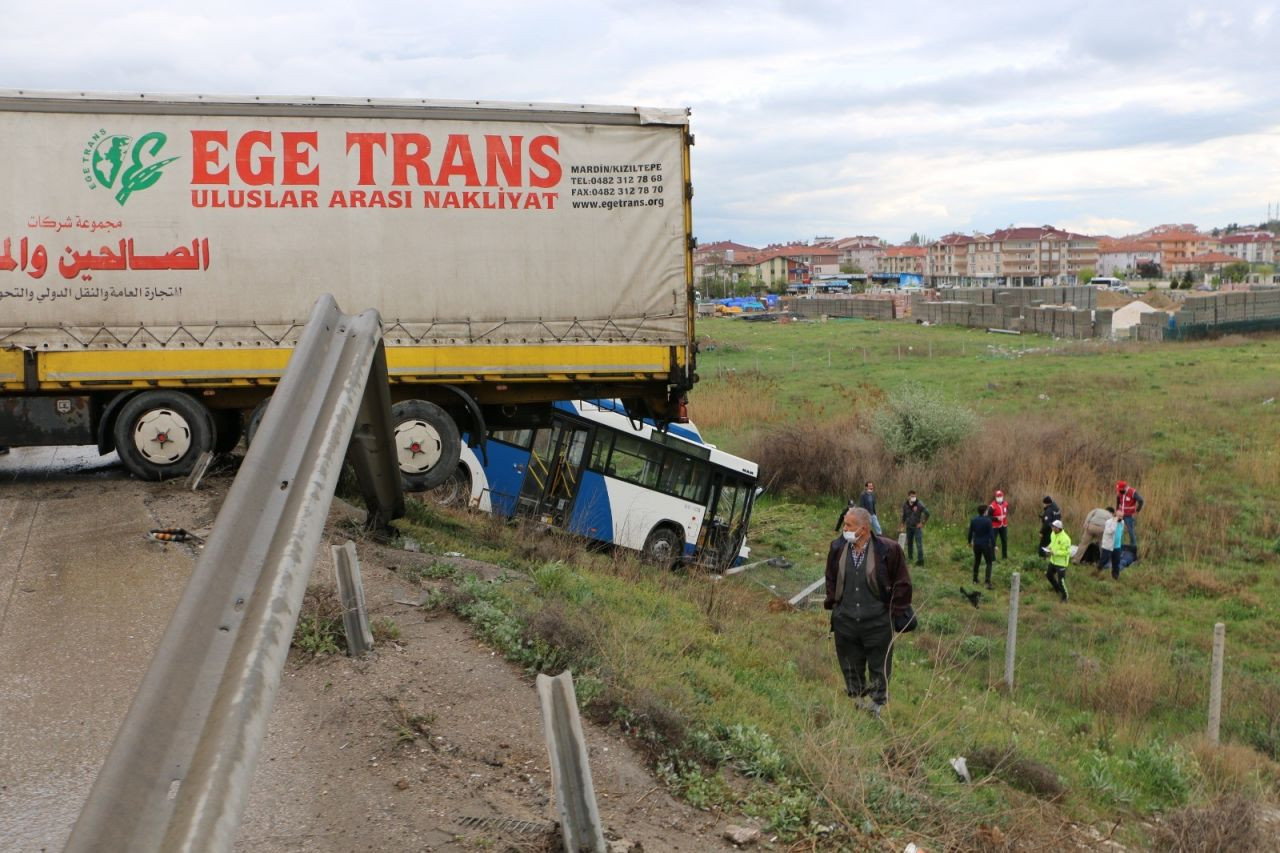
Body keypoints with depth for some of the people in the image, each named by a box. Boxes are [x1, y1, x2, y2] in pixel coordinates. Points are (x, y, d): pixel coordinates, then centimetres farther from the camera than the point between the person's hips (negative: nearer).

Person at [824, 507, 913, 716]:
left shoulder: (887, 550, -14)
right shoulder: (838, 548, -2)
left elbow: (902, 583, -3)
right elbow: (831, 579, 15)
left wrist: (893, 610, -3)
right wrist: (832, 603, 10)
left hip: (877, 623, -3)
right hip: (845, 621, 4)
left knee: (879, 670, 9)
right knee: (851, 669, 15)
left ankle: (876, 708, 25)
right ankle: (856, 702, 32)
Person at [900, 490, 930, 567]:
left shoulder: (919, 504, -14)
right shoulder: (905, 505, 1)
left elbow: (927, 513, -12)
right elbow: (904, 515, 16)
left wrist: (922, 523, -9)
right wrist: (903, 524, 13)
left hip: (917, 527, -5)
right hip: (909, 527, 5)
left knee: (919, 544, -10)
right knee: (909, 543, 17)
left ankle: (920, 560, -10)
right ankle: (909, 557, 33)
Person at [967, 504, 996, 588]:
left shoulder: (973, 520, -2)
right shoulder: (988, 521, -17)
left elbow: (970, 532, 7)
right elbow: (991, 534, -17)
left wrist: (970, 541, 23)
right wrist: (994, 545, -10)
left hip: (976, 544, 5)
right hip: (985, 544, -5)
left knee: (976, 561, 23)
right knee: (989, 563, 3)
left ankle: (975, 579, 32)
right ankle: (988, 582, -8)